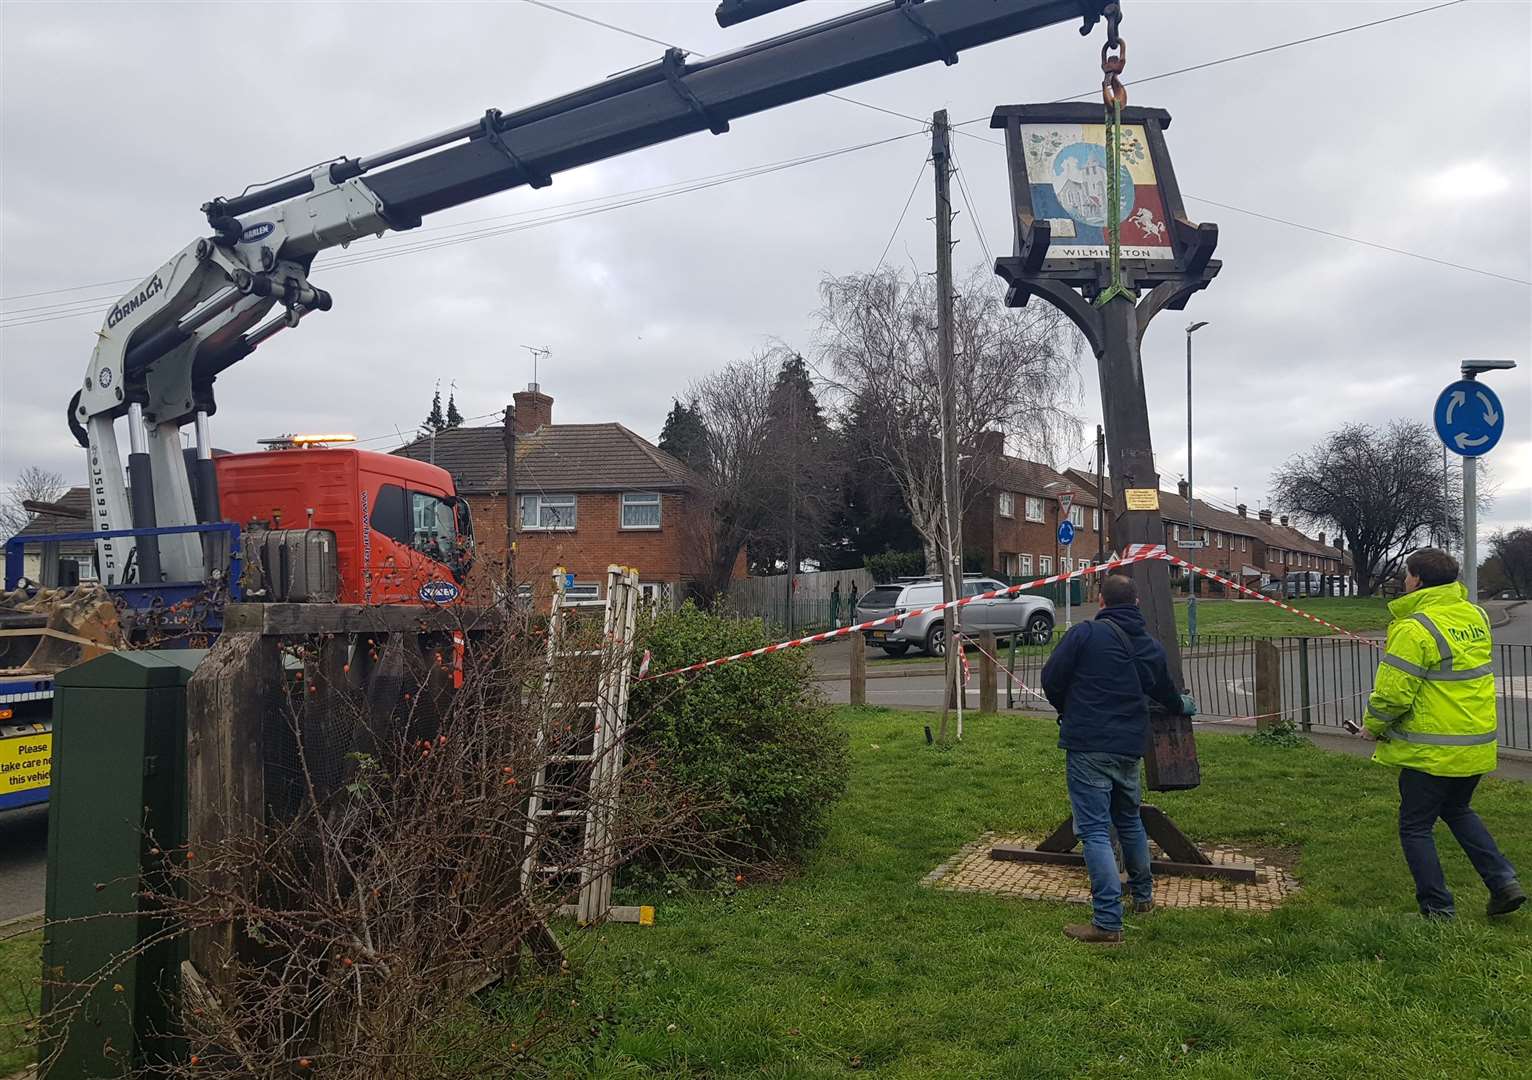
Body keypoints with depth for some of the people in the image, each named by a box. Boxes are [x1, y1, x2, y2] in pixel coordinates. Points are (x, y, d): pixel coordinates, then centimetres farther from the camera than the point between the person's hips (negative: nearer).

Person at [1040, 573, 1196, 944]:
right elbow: (1165, 692, 25)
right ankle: (1143, 895, 41)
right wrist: (1185, 706, 49)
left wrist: (1067, 712, 13)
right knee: (1129, 820, 24)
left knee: (1095, 830, -5)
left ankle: (1108, 921, -9)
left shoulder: (1085, 633, -10)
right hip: (1130, 747, 6)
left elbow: (1051, 679, -9)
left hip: (1087, 747, -6)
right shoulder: (1150, 646, 9)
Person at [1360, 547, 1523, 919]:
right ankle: (1503, 881, 20)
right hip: (1477, 743, 8)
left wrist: (1372, 727, -3)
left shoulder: (1414, 628, -20)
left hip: (1432, 750, -8)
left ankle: (1438, 910, 10)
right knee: (1457, 810, 28)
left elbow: (1393, 693, -20)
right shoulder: (1476, 616, 5)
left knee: (1415, 826, 6)